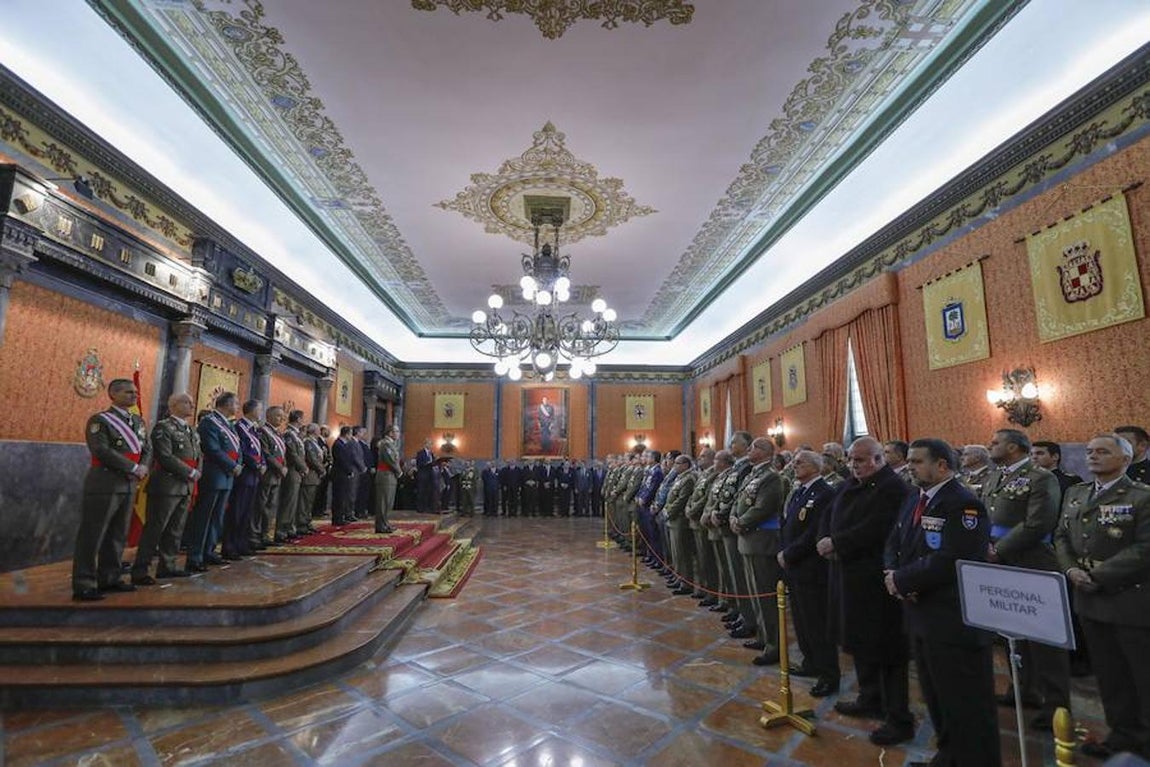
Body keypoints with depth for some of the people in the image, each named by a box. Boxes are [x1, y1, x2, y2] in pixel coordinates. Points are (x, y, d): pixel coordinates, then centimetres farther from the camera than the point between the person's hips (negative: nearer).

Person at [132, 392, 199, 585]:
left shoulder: (192, 431, 17)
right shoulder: (163, 428, -9)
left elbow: (198, 456, 19)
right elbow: (166, 457, -17)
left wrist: (196, 474, 1)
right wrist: (190, 472, -13)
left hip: (186, 487, 8)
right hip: (166, 486, -8)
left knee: (175, 529, 13)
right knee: (154, 528, -3)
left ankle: (168, 565, 22)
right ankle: (140, 570, 6)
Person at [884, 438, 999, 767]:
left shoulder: (963, 503, -18)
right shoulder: (914, 499, 10)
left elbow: (949, 561, -27)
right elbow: (894, 543, 10)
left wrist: (903, 580, -18)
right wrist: (895, 575, -9)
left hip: (954, 620, -8)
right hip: (920, 613, 9)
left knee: (965, 702, 7)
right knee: (935, 696, 23)